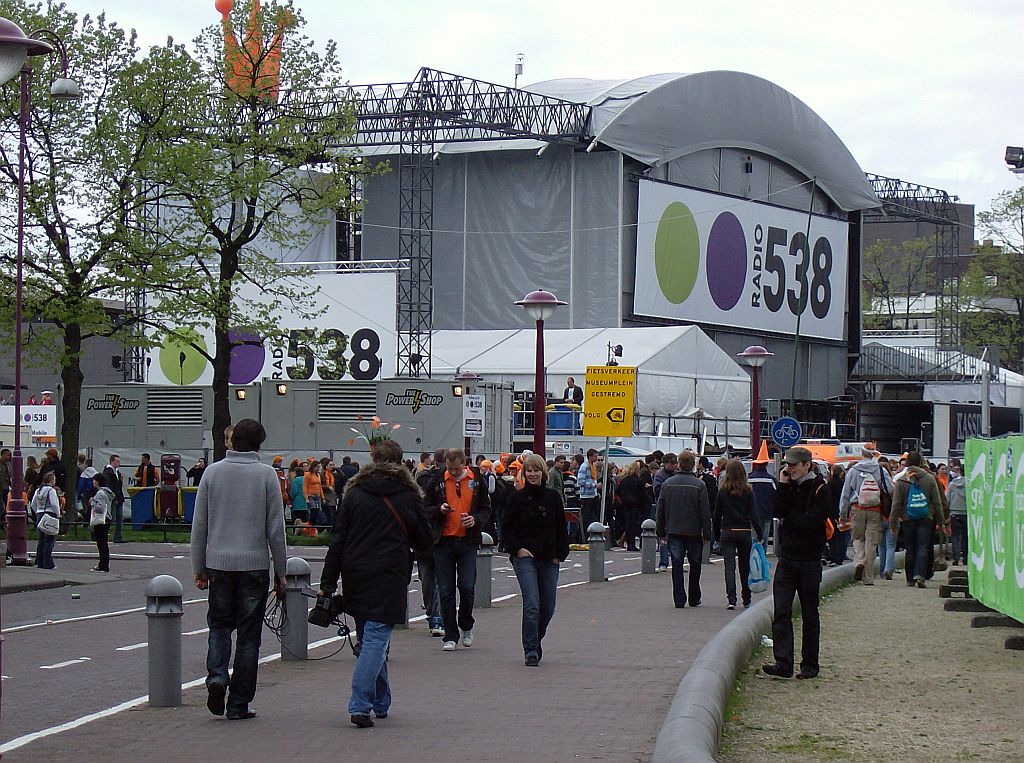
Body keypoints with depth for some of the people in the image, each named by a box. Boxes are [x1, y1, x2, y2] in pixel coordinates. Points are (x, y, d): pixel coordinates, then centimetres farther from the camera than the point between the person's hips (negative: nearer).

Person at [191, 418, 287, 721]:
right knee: (248, 634, 5)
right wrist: (280, 572, 6)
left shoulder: (212, 472, 3)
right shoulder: (266, 474, -4)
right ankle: (238, 704, 7)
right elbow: (275, 529, -2)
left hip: (219, 563, 2)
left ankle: (216, 676, -8)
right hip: (255, 564, -2)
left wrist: (199, 568, 12)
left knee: (219, 624, 17)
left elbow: (199, 525, 5)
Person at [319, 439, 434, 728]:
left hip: (356, 579, 3)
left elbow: (337, 540, 3)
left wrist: (328, 583, 5)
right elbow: (424, 543, 6)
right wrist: (423, 553, 30)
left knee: (369, 639, 16)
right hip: (389, 579, -3)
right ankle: (360, 706, -19)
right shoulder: (408, 496, -2)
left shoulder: (354, 493, 4)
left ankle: (380, 702, 23)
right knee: (376, 640, -7)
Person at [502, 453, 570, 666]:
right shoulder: (518, 498, -1)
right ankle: (531, 651, -11)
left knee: (548, 608, 8)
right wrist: (518, 549, -10)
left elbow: (561, 529, 10)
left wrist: (560, 554, 2)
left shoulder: (553, 497, 6)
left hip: (549, 559, 3)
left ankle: (535, 641, 31)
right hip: (525, 557, -3)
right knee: (532, 605, -15)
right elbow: (506, 529, 3)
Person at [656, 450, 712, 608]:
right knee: (695, 565, 12)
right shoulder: (699, 485, -8)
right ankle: (694, 599, 18)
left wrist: (661, 531, 15)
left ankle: (679, 600, -2)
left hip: (673, 531, 2)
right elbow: (705, 512, -7)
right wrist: (707, 534, -1)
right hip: (694, 531, -2)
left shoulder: (667, 484, 1)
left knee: (677, 565, 2)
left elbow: (660, 510, 6)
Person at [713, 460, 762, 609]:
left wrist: (717, 535, 12)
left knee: (729, 566, -3)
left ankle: (731, 599, -16)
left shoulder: (722, 492, -2)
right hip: (744, 532, 1)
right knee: (745, 567, 14)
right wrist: (760, 535, -5)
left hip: (727, 532, -1)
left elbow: (717, 515, 3)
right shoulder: (748, 492, -3)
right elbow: (753, 514, -6)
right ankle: (746, 599, 24)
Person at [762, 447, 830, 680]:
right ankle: (783, 663, -9)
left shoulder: (819, 489, -7)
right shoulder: (788, 486, 9)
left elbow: (812, 521, -18)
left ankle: (810, 665, 14)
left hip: (809, 560, -4)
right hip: (787, 557, 4)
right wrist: (783, 485, -10)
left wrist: (788, 517, -7)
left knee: (809, 615, 6)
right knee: (781, 612, -6)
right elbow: (778, 511, -5)